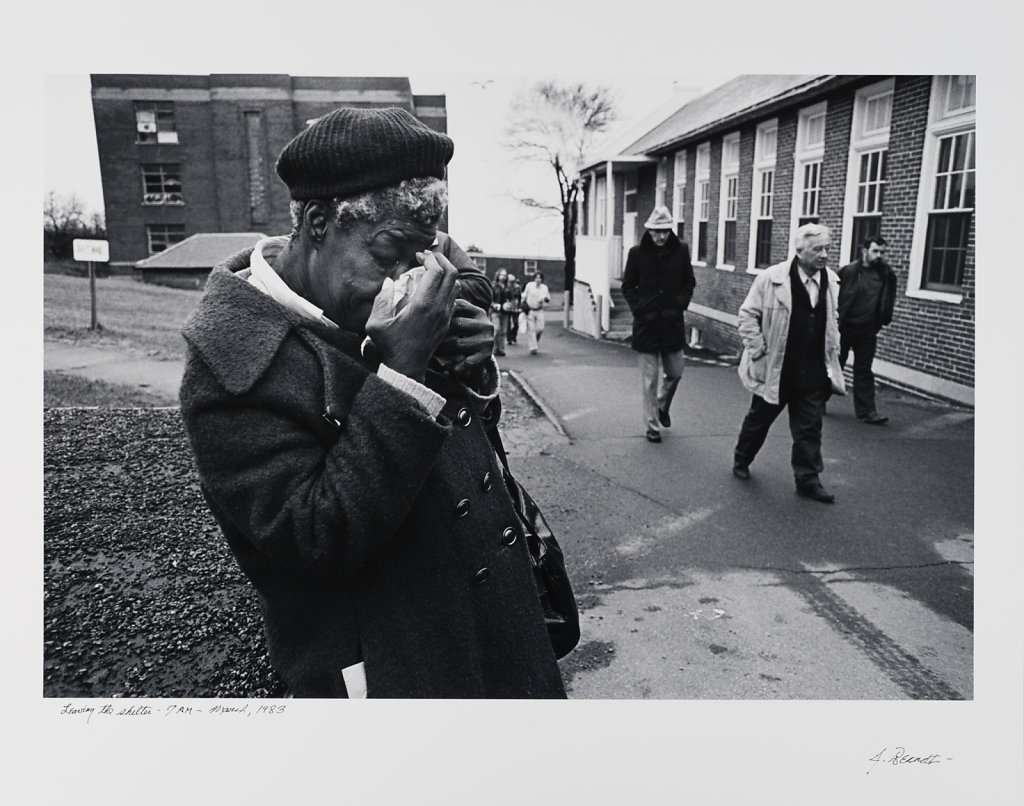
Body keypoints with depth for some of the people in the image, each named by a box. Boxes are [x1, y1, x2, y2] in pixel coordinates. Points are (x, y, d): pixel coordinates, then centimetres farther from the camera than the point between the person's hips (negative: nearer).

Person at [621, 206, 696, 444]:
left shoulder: (681, 250, 1)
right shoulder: (637, 252, -4)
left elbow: (689, 282, 10)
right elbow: (628, 286, 3)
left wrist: (681, 304, -2)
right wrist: (638, 308, -8)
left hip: (672, 323, 2)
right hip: (646, 323, -2)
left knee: (675, 372, 12)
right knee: (649, 379, 3)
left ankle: (662, 406, 40)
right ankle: (652, 425, 13)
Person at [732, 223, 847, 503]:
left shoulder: (831, 281, 2)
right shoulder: (772, 278, -14)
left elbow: (833, 320, 17)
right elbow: (748, 314, -9)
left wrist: (831, 352, 12)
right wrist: (758, 349, -12)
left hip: (813, 374, 4)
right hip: (775, 371, -4)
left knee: (809, 428, 7)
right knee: (759, 419, 14)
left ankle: (808, 479, 18)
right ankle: (741, 461, 35)